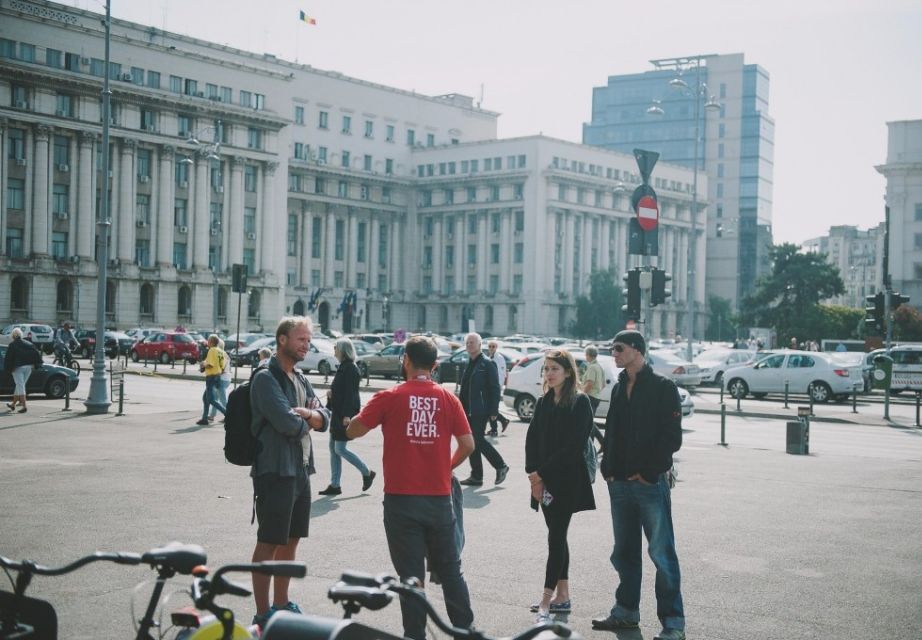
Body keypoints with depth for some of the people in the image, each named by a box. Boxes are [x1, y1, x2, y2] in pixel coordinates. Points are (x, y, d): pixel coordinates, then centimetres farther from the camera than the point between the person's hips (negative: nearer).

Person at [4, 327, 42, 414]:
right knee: (20, 386, 17)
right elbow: (36, 354, 5)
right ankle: (13, 404, 29)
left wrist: (8, 369, -2)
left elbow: (8, 358, -8)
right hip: (28, 367, 6)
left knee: (20, 386, -6)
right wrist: (36, 365, 8)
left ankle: (24, 406, -15)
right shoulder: (29, 344, 9)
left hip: (18, 368, -6)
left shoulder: (12, 345, -5)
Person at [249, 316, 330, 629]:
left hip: (301, 470, 9)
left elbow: (324, 419, 9)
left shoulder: (300, 379, 15)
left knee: (290, 541, 16)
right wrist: (308, 422, -2)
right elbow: (287, 422, -23)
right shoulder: (266, 378, -13)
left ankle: (280, 604, 29)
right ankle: (262, 615, 3)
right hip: (275, 471, -9)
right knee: (268, 543, -3)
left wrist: (306, 413, -13)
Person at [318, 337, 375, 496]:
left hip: (345, 415, -10)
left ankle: (367, 473, 7)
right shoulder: (343, 367, 14)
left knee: (340, 449, -7)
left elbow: (350, 393, -21)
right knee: (333, 448, 10)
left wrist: (347, 415, -25)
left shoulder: (350, 369, -15)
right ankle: (334, 485, 15)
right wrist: (331, 393, 4)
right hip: (338, 414, 10)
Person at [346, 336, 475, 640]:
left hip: (401, 499, -2)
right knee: (450, 569, 16)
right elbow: (467, 444, -1)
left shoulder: (390, 397, -7)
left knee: (411, 574, 5)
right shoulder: (448, 398, 0)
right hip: (439, 498, 2)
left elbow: (353, 431, -6)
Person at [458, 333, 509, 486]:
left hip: (480, 410, -8)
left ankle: (501, 466, 7)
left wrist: (493, 411, -16)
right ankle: (476, 476, 13)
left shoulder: (487, 363, -7)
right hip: (468, 410, 8)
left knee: (477, 440, -10)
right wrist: (462, 408, 13)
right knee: (472, 442, 8)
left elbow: (495, 389, -11)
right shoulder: (468, 363, 16)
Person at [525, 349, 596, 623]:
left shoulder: (580, 403, -9)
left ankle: (546, 603, -9)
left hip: (567, 481, -7)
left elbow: (573, 446, -15)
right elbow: (532, 439, 7)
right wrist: (534, 474, -6)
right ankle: (562, 596, 20)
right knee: (557, 536, 12)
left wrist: (542, 473, -14)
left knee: (556, 537, -9)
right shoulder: (543, 402, 11)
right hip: (544, 480, 7)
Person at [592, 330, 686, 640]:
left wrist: (648, 472, -14)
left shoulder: (662, 388, -7)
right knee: (625, 552, 15)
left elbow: (672, 437, -11)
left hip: (650, 484, -7)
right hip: (620, 484, 7)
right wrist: (608, 467, 6)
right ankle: (626, 611, 27)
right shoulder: (619, 388, 14)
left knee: (662, 553, -4)